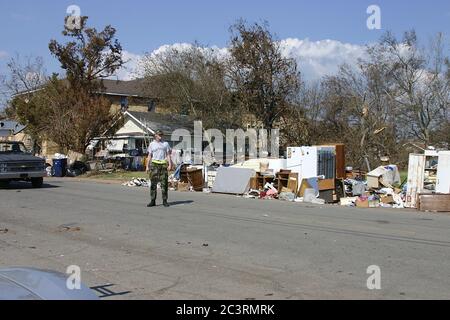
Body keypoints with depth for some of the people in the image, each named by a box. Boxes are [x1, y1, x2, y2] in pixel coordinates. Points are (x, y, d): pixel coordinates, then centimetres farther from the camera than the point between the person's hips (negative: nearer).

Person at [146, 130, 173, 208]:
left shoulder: (165, 144, 13)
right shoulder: (152, 144, 13)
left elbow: (168, 155, 8)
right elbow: (149, 156, 12)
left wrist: (170, 164, -4)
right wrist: (147, 166, 4)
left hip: (163, 165, 0)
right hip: (154, 164, 0)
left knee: (164, 183, -1)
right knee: (153, 183, -3)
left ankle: (165, 201, 4)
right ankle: (152, 201, 0)